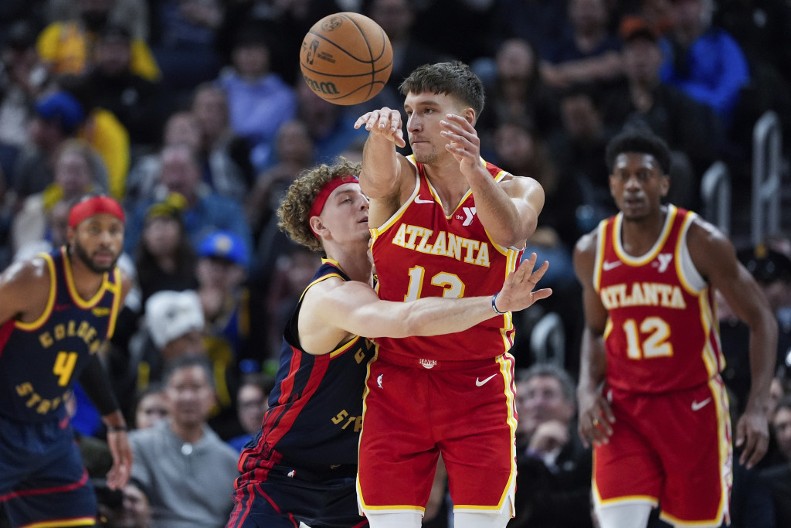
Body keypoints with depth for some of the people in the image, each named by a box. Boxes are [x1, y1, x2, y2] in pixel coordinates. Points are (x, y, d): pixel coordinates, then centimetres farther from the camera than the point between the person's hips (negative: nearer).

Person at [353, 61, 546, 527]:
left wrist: (473, 170, -41)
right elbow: (378, 181, -23)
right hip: (397, 386, 1)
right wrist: (382, 136, -47)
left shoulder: (517, 190, 1)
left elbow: (510, 234, -23)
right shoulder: (403, 180, 2)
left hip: (478, 389, -1)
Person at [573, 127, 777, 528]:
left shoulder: (701, 243, -13)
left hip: (693, 405, -2)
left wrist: (757, 408, -16)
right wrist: (587, 390, -2)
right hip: (624, 409, 2)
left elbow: (761, 321, -7)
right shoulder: (591, 252, 0)